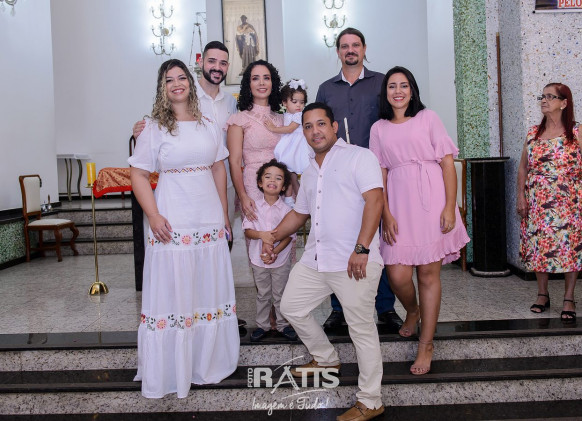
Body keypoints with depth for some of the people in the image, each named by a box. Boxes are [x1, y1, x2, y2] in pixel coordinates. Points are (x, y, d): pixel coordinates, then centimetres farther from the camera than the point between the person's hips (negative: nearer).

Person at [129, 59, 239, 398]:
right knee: (172, 292, 3)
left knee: (210, 291, 12)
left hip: (210, 222, 4)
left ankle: (208, 362, 30)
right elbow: (139, 176, -3)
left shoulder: (209, 126, 11)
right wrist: (154, 217, -14)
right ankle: (170, 371, 20)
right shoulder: (155, 128, 0)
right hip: (172, 225, -4)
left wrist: (225, 213, 9)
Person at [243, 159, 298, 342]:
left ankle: (283, 324, 27)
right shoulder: (254, 207, -3)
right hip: (258, 260, 2)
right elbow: (247, 230, -6)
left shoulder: (286, 209, -8)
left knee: (280, 295, 11)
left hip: (280, 260, -1)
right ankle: (262, 325, 28)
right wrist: (261, 234, -27)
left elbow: (289, 235, -9)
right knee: (262, 295, 15)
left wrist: (274, 253, -20)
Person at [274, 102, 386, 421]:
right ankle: (326, 359, 38)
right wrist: (273, 237, 28)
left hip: (353, 262, -8)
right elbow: (299, 213, 32)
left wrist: (361, 249, -23)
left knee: (362, 329, 0)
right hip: (314, 260, 8)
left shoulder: (359, 157, -3)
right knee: (291, 306, 17)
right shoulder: (310, 171, 20)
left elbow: (374, 201, -15)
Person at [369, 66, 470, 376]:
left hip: (431, 200, -2)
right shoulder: (379, 129, 13)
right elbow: (380, 174, 7)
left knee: (429, 272, 0)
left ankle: (426, 345, 13)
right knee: (397, 275, -4)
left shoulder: (427, 118, 7)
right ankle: (412, 311, 32)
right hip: (398, 202, 2)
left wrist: (450, 206, -8)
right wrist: (386, 214, -4)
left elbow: (447, 162, 2)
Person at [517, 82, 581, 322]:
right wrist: (521, 197, 3)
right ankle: (542, 295, 20)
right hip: (537, 203, 3)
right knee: (538, 246, 5)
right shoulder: (533, 133, 10)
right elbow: (523, 168, 11)